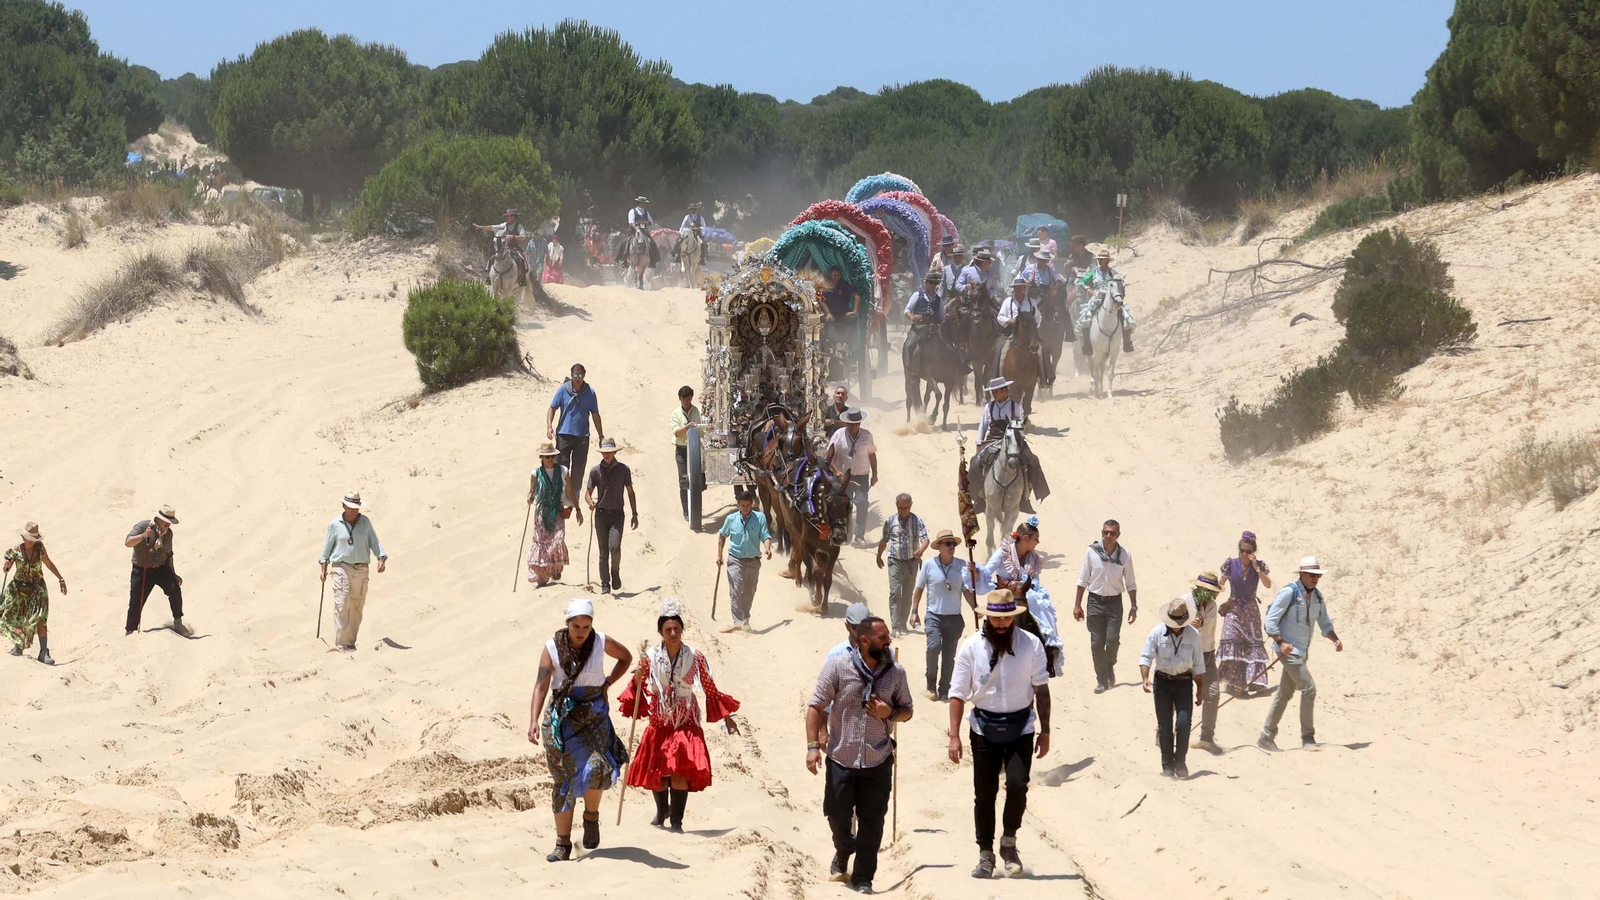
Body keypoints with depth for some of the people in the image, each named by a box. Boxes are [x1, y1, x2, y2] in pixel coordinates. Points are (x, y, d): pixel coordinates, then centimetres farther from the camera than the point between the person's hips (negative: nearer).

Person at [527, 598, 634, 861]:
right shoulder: (552, 648, -6)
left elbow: (626, 657, 18)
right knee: (562, 780, 1)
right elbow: (541, 686, -12)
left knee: (595, 767, -23)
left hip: (594, 714, 0)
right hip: (561, 716, 0)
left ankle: (591, 816, 6)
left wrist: (608, 683, 4)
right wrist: (533, 720, -25)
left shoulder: (602, 643, -3)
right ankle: (562, 844, 6)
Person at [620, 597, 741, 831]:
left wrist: (726, 718, 8)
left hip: (686, 725, -2)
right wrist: (637, 680, -22)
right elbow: (637, 688, 1)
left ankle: (676, 819, -3)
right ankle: (662, 812, 36)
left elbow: (710, 690, 3)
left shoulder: (695, 657, -7)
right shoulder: (651, 657, -6)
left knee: (680, 772, -14)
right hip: (659, 723, 2)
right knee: (656, 771, 9)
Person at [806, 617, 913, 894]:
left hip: (878, 760, 2)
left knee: (872, 822, 3)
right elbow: (816, 706, -5)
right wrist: (813, 745, -12)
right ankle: (843, 853, 39)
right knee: (837, 815, 7)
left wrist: (890, 713, -11)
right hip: (842, 757, -2)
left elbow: (907, 710, 12)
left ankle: (863, 879, 14)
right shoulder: (837, 667, -8)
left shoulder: (896, 672, 1)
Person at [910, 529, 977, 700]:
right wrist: (914, 612, 3)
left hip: (954, 617, 2)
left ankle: (944, 690, 19)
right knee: (933, 647, -20)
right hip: (934, 615, -2)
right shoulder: (929, 565, -4)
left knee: (949, 655, 6)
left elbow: (967, 590, -4)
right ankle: (931, 684, 0)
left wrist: (975, 608, -21)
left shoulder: (962, 566, -3)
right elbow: (919, 589, 5)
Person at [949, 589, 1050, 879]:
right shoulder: (971, 647, -7)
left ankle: (1009, 843, 9)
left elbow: (1041, 690, 2)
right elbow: (958, 694, -5)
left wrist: (1044, 731, 1)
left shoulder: (1031, 645, -6)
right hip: (984, 728, 0)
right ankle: (985, 854, 16)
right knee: (984, 793, 4)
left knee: (1017, 785, -14)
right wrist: (954, 736, -9)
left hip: (1021, 727, 0)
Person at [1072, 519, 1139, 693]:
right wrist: (1077, 605, 0)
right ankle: (1102, 680, 10)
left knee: (1112, 640, -9)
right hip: (1095, 601, 0)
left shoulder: (1125, 555, -4)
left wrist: (1134, 606, 5)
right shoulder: (1092, 552, -6)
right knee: (1097, 643, 1)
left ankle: (1110, 667, 21)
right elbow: (1083, 580, 1)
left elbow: (1130, 584, 5)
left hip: (1114, 602, 0)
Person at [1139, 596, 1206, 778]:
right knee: (1165, 726, 3)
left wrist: (1200, 688, 7)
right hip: (1163, 682, 0)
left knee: (1183, 723, -12)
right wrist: (1145, 679, -22)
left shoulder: (1193, 635, -2)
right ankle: (1167, 765, 13)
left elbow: (1198, 664, 5)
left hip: (1184, 683, 0)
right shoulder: (1157, 633, -6)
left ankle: (1180, 762, 4)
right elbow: (1146, 657, -7)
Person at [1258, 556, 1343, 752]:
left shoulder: (1317, 596, 10)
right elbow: (1271, 620, -14)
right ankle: (1307, 739, -10)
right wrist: (1281, 643, -24)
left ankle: (1266, 738, 20)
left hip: (1301, 652, 8)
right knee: (1308, 687, -15)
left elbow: (1325, 623, 15)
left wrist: (1336, 640, -4)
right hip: (1288, 649, -8)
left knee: (1285, 694, 12)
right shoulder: (1289, 592, -14)